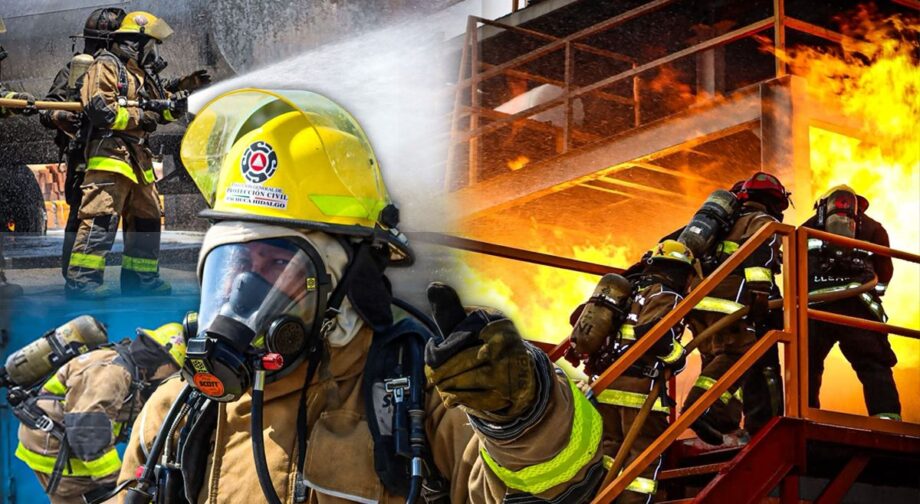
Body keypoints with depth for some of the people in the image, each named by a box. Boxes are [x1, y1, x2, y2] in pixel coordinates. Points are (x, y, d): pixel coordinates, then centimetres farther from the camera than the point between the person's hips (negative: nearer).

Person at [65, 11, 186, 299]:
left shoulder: (140, 75, 26)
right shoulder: (107, 65, -3)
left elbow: (158, 107, 27)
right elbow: (97, 108, -15)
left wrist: (173, 106, 4)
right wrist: (139, 117, -12)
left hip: (138, 157, 10)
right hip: (110, 154, -10)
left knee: (147, 216, 12)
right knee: (102, 215, -16)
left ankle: (141, 276, 20)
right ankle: (81, 278, -19)